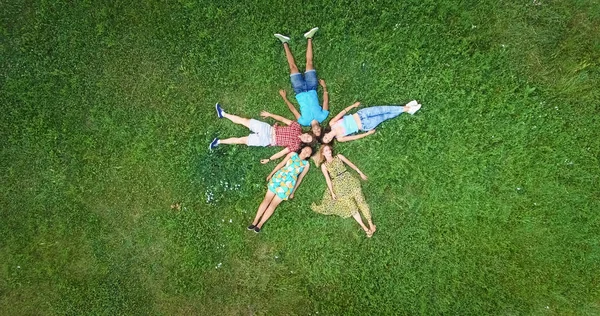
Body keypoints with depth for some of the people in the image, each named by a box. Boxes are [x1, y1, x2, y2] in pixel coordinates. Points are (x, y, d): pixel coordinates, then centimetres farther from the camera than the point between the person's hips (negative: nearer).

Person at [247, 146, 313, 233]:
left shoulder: (306, 164, 7)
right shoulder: (292, 154, 10)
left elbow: (300, 178, 9)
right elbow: (281, 164, 9)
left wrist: (293, 192, 10)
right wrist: (271, 174, 6)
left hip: (288, 184, -1)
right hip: (278, 177, 1)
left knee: (273, 204, -1)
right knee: (267, 199, -2)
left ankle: (260, 224, 5)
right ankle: (255, 221, 5)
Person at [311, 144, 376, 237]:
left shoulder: (338, 157, 12)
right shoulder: (324, 166, 7)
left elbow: (350, 164, 15)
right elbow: (328, 179, 3)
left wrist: (360, 173, 13)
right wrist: (332, 192, -3)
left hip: (349, 180, 2)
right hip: (339, 185, -1)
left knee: (360, 201, -10)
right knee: (351, 206, -8)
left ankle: (371, 224, -10)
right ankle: (365, 228, -7)